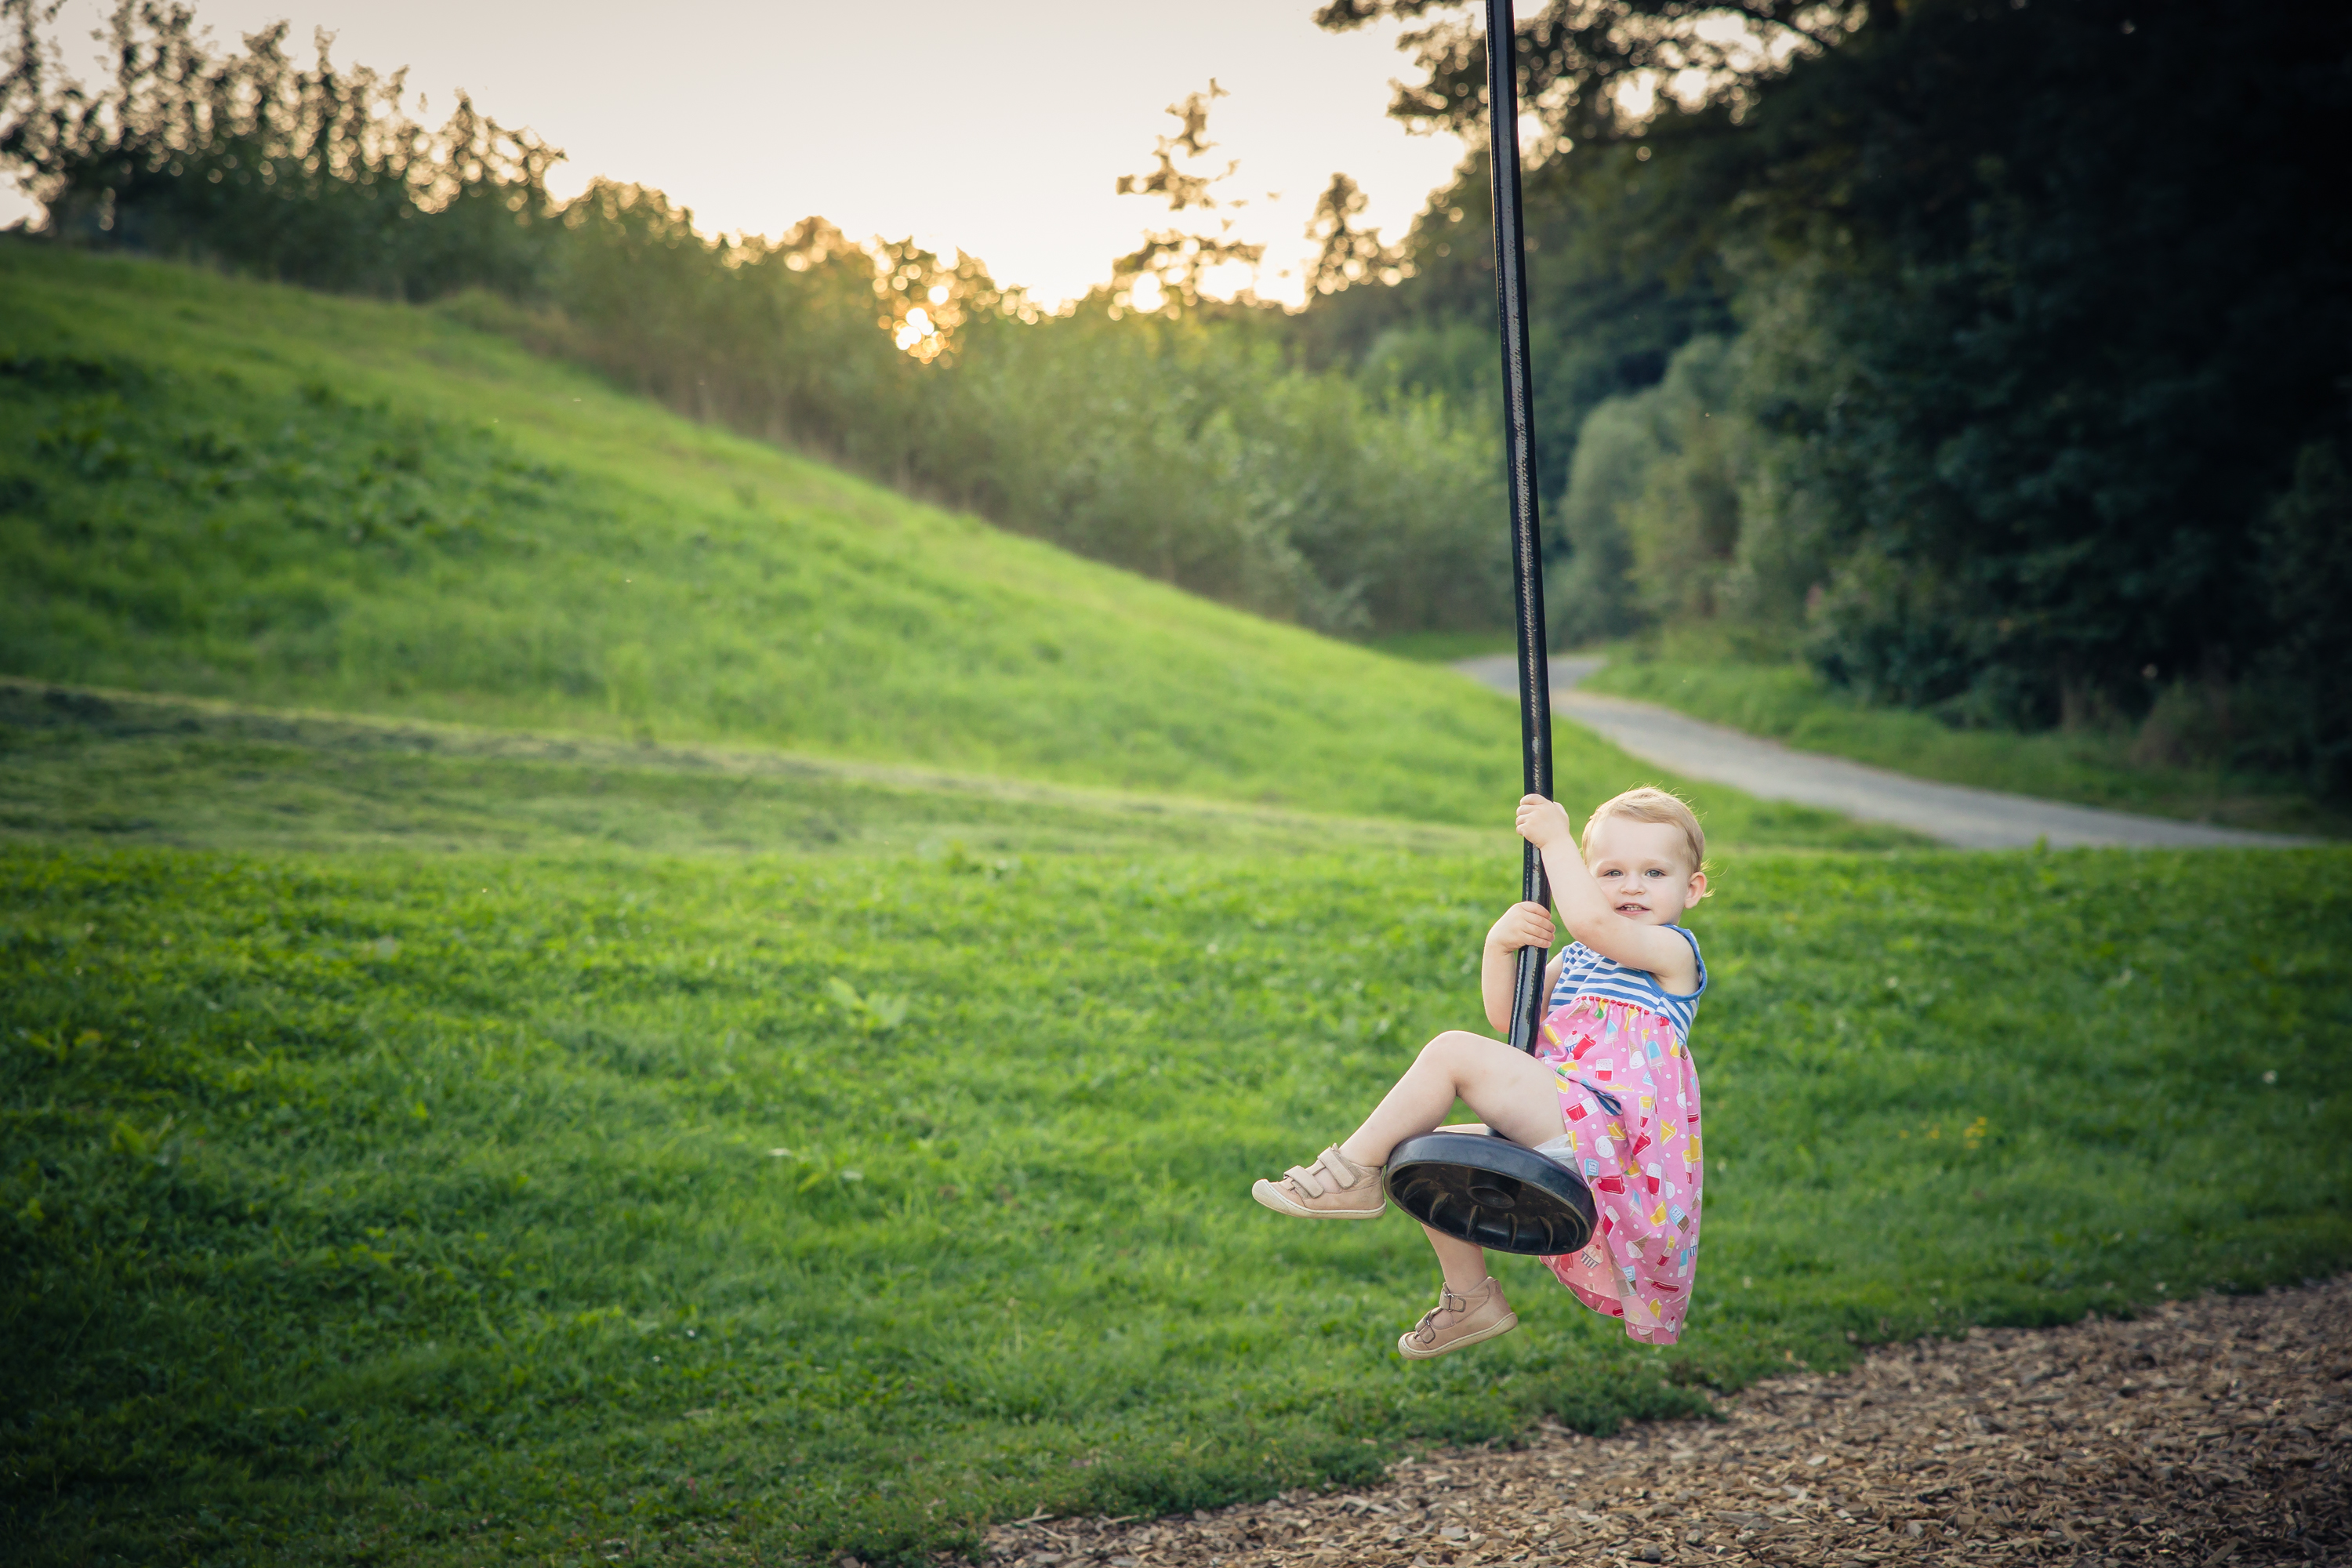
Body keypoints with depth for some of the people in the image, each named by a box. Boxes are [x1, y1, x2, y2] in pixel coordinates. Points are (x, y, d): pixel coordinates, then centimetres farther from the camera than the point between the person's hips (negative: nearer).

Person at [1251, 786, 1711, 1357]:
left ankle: (1355, 1170, -9)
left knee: (1454, 1050, -20)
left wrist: (1555, 839, -13)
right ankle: (1470, 1296, 16)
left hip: (1607, 1132, -10)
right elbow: (1507, 1017, 16)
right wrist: (1500, 945, -1)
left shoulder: (1673, 950, -3)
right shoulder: (1581, 959, 24)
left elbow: (1590, 920, -23)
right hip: (1561, 1135, 10)